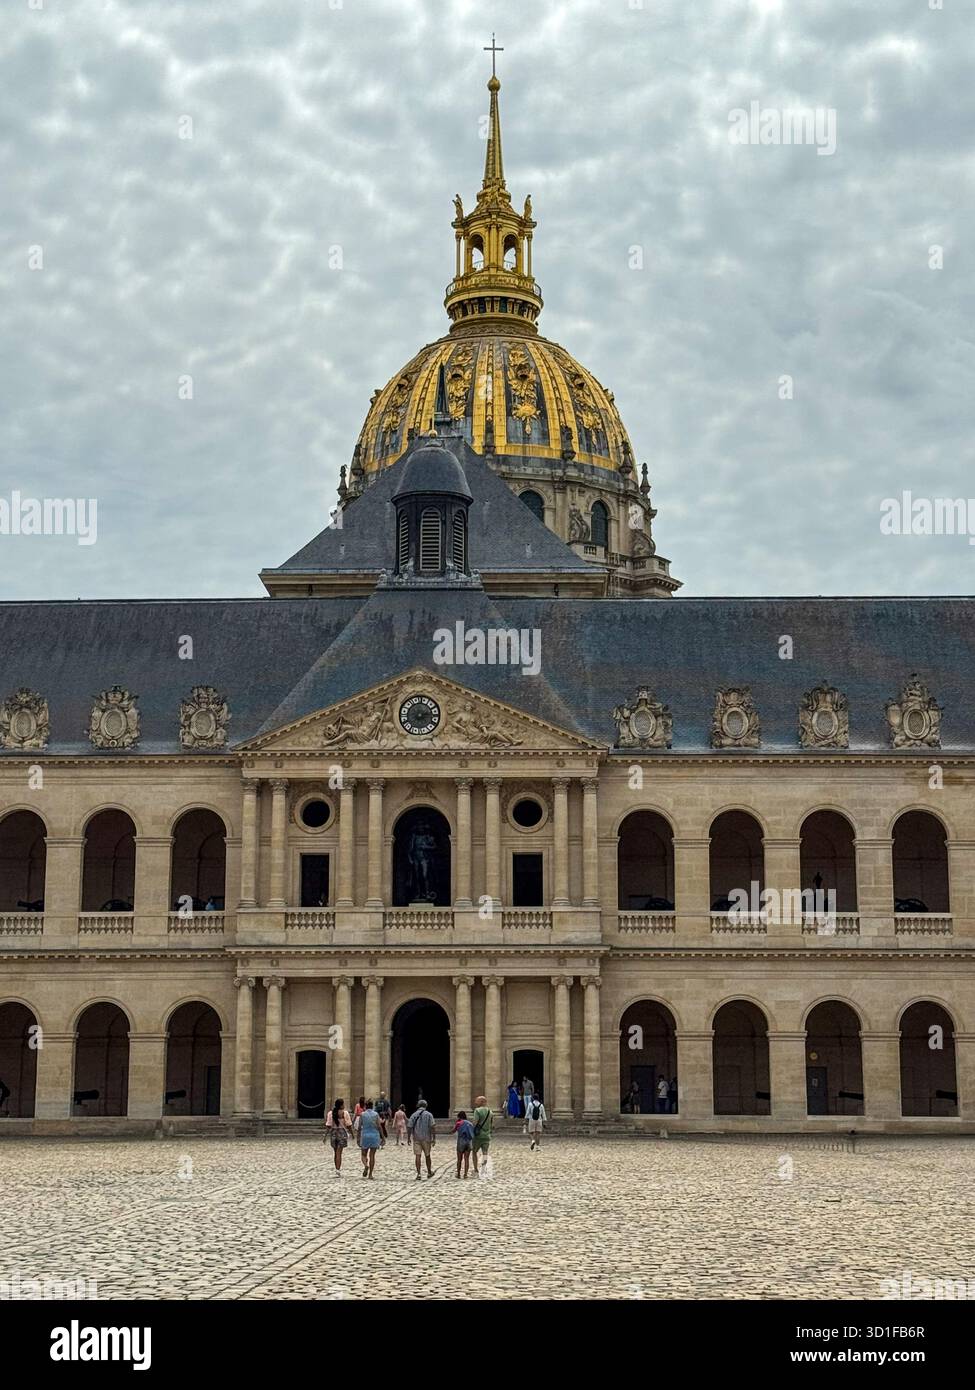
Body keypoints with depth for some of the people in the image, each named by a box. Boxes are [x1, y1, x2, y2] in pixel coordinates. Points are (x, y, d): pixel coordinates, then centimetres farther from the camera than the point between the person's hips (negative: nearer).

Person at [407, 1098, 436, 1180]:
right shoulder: (428, 1115, -2)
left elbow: (409, 1127, 1)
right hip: (426, 1139, -1)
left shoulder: (413, 1115, 3)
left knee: (418, 1156, -1)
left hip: (416, 1139, 1)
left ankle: (418, 1174, -9)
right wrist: (434, 1138, -6)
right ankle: (429, 1172, 27)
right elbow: (433, 1127, -9)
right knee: (427, 1156, 14)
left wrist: (409, 1138, 11)